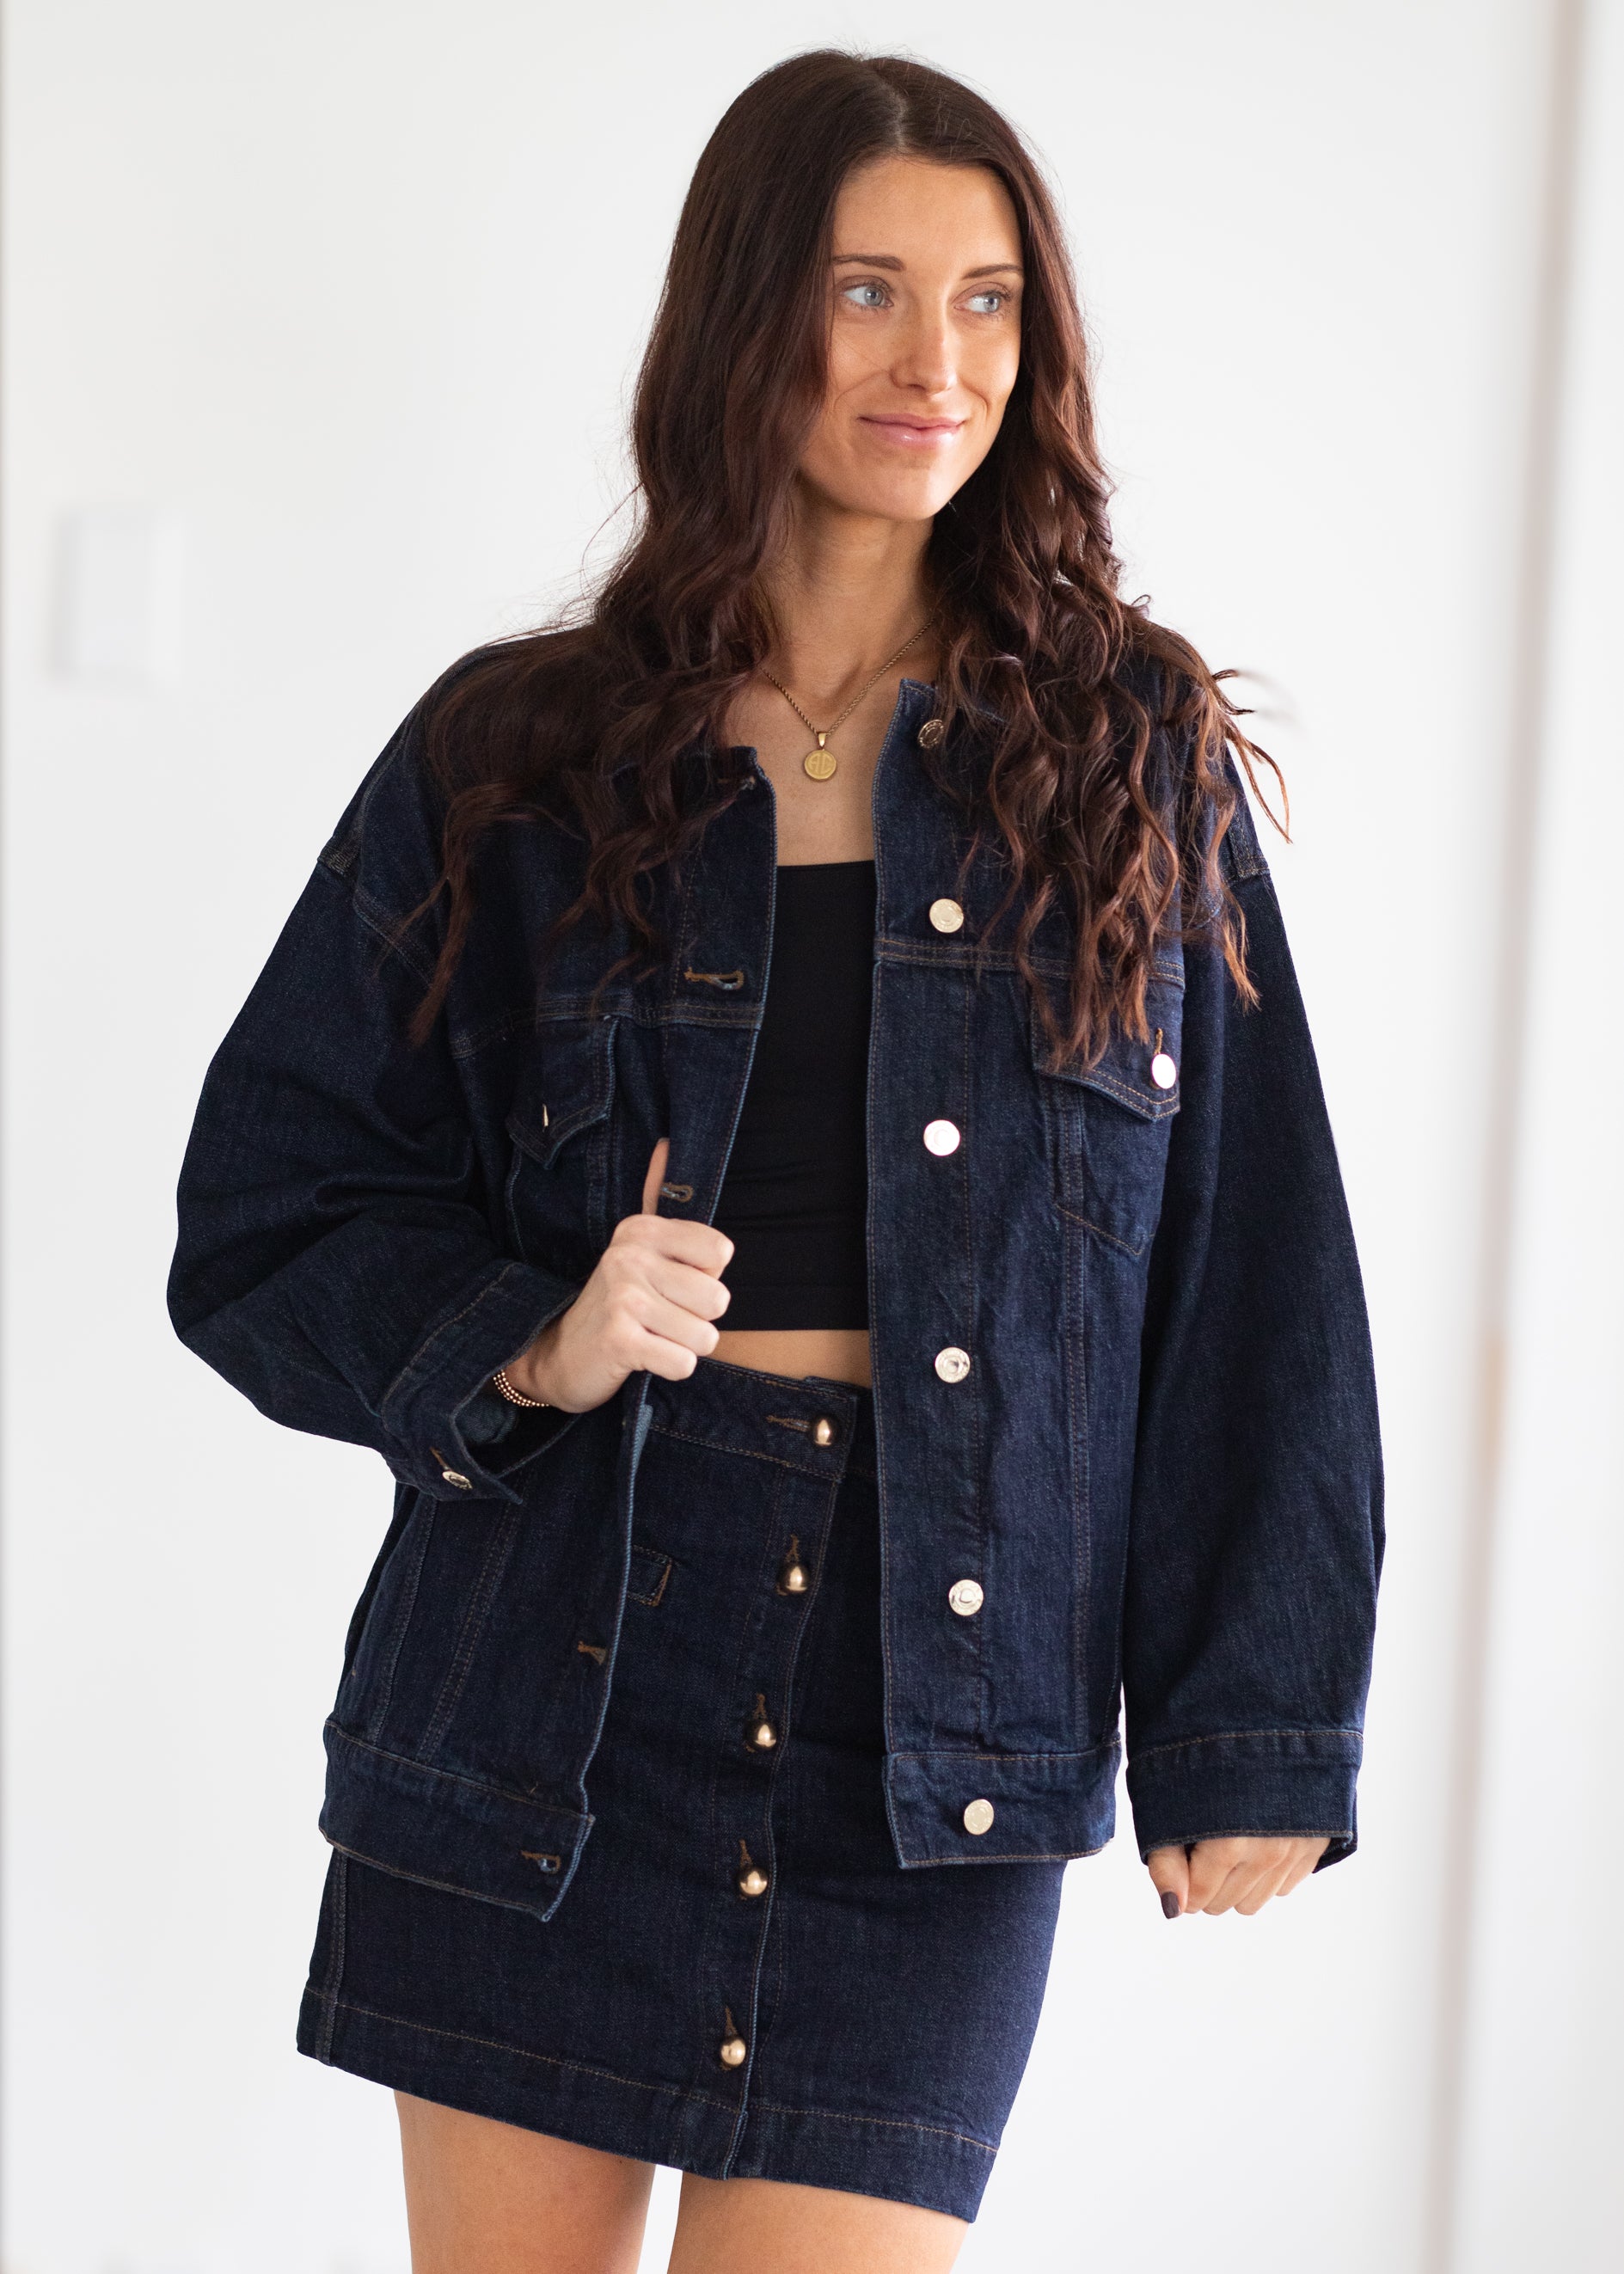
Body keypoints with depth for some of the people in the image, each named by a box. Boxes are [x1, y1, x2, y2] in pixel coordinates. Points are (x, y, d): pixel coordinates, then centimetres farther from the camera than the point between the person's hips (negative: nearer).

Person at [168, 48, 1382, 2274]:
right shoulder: (515, 761, 4)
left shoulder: (1135, 761, 5)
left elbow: (1256, 1266, 5)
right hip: (543, 1685, 1)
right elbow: (265, 1214, 7)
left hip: (942, 1730, -1)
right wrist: (523, 1351, -12)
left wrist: (1254, 1734, 2)